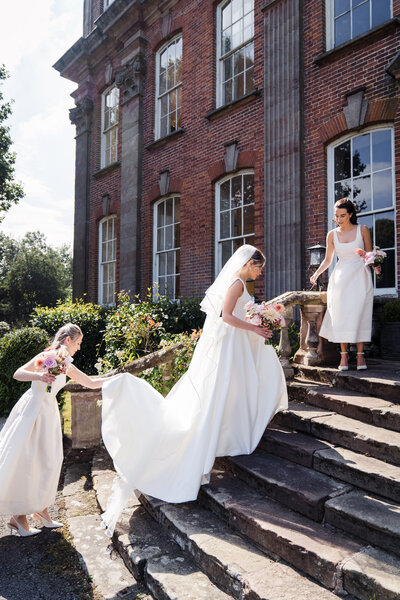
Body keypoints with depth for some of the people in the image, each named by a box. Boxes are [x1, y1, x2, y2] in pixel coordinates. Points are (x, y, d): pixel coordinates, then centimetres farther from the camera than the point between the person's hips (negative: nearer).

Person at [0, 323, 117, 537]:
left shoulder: (67, 365, 12)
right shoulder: (47, 356, -9)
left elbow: (91, 383, 17)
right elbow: (17, 374, -12)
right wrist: (39, 376, -29)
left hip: (48, 413, 7)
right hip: (31, 410, -7)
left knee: (47, 462, 9)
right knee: (24, 461, -2)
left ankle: (40, 508, 22)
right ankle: (18, 515, 10)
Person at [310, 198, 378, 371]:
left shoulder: (363, 230, 3)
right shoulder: (332, 235, 7)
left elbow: (369, 255, 8)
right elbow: (327, 260, 12)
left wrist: (375, 266, -12)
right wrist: (316, 273, -3)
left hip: (360, 277, -1)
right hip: (340, 278, 2)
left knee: (359, 314, -7)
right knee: (341, 315, -5)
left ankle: (360, 355, 0)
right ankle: (344, 355, 1)